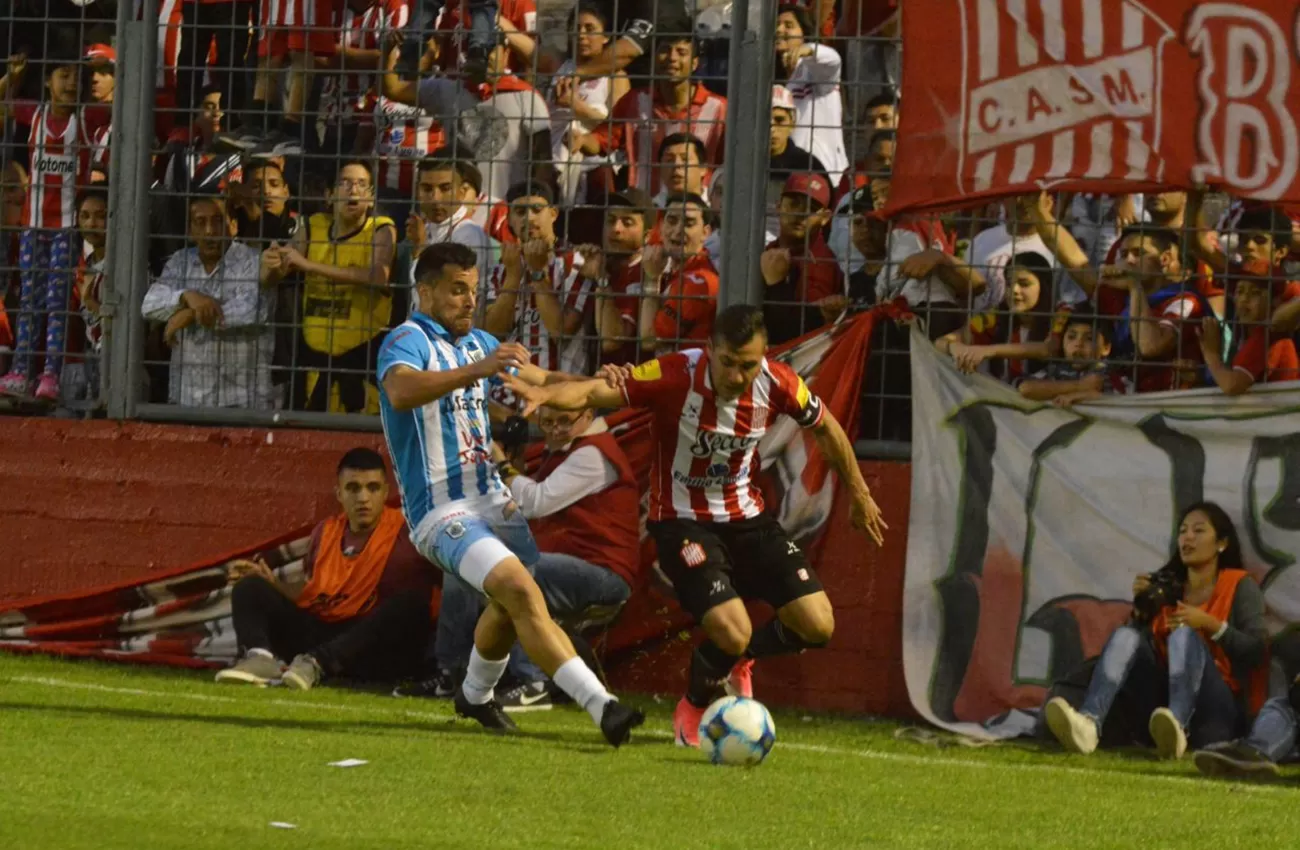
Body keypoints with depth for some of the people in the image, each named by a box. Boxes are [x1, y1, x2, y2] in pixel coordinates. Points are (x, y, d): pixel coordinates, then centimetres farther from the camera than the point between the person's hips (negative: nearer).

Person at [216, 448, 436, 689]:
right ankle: (260, 657, -36)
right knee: (250, 588, -4)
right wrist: (273, 585, 2)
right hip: (316, 635, 5)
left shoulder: (405, 532, -5)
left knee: (411, 603, -34)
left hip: (373, 653, -5)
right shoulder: (325, 532, 12)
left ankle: (317, 663, -43)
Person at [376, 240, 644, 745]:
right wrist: (476, 370, -48)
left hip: (490, 499, 9)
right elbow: (401, 391, -34)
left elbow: (539, 380, 24)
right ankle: (602, 707, -32)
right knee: (519, 588, -24)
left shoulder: (477, 342, 14)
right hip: (440, 510, -9)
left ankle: (476, 694, 40)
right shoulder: (408, 340, -12)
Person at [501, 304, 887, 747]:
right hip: (682, 522, -5)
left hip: (746, 517, 5)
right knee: (731, 631, -23)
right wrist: (544, 393, -53)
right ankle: (693, 710, 11)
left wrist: (858, 493, 18)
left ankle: (737, 658, 26)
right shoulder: (675, 376, -25)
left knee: (817, 625, -7)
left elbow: (825, 427, 7)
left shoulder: (777, 383, -13)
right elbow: (596, 392, -33)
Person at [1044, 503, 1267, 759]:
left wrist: (1209, 624, -17)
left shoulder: (1239, 586, 4)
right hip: (1166, 698, 4)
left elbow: (1257, 651, -8)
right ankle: (1088, 723, -47)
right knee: (1127, 634, -17)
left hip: (1219, 713, -4)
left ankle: (1177, 726, -61)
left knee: (1184, 634, -29)